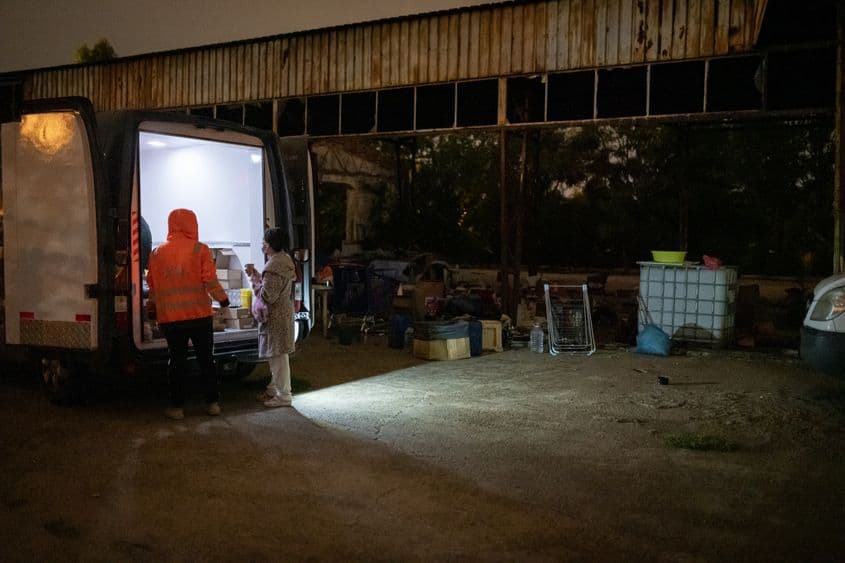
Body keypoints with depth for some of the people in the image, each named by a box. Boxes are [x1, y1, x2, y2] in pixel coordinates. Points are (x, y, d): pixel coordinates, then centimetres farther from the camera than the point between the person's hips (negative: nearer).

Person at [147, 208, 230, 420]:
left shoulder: (157, 253, 3)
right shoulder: (200, 250, -7)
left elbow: (152, 285, 9)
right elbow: (210, 281, -10)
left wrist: (155, 307, 25)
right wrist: (222, 299, 6)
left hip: (170, 318, 2)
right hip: (199, 315, -2)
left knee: (176, 361, 10)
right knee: (206, 359, 10)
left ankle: (177, 407, 12)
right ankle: (213, 403, 15)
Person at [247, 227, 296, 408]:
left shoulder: (273, 267, -23)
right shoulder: (284, 259, 10)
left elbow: (267, 296, -24)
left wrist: (253, 277, -13)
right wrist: (256, 275, 8)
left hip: (276, 317, -11)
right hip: (282, 313, 11)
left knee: (279, 356, -2)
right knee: (276, 355, 20)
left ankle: (283, 396, 6)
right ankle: (274, 389, 32)